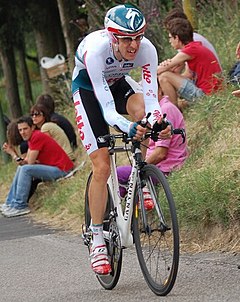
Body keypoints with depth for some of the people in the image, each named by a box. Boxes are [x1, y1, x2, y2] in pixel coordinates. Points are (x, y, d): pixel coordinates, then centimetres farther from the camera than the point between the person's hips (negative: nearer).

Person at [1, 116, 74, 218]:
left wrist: (26, 162, 6)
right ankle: (10, 203, 13)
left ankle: (19, 206, -17)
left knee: (25, 169, -21)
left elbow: (30, 163, -16)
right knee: (21, 168, 16)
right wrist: (23, 161, -7)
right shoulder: (32, 137, 13)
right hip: (54, 168, 11)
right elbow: (28, 160, 15)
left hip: (61, 170, -11)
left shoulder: (37, 137, -17)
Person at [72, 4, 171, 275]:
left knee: (141, 109, -34)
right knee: (101, 166, -11)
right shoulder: (95, 49, -39)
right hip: (88, 88, -3)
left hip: (117, 83, 3)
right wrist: (127, 127, -60)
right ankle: (97, 240, 0)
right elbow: (106, 107, -42)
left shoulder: (146, 49, -30)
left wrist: (158, 121, -53)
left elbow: (151, 97, -31)